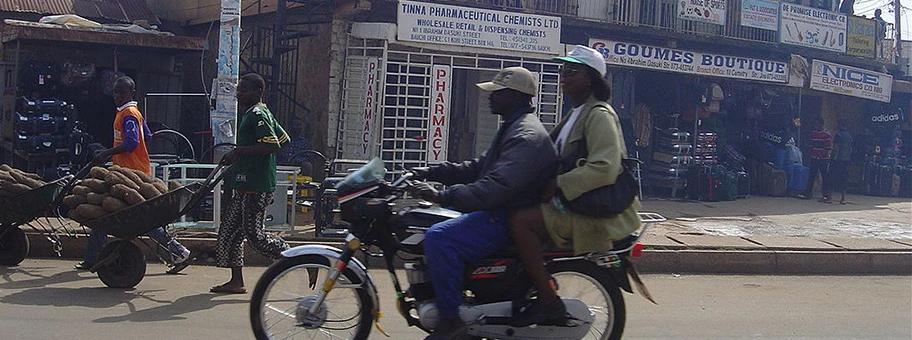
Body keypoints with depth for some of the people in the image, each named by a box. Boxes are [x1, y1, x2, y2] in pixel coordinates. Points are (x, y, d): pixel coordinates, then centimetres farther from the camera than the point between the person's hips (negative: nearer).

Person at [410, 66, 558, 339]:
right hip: (497, 210, 12)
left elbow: (498, 186, -32)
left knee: (439, 237, -29)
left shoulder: (527, 136, -19)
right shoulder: (513, 127, 18)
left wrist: (444, 197, -38)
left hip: (511, 219, -12)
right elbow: (478, 168, 22)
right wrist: (430, 173, 12)